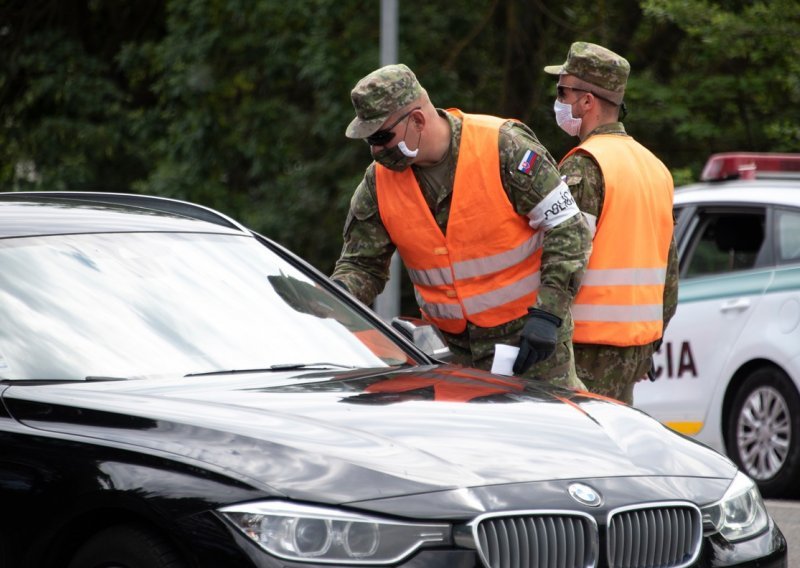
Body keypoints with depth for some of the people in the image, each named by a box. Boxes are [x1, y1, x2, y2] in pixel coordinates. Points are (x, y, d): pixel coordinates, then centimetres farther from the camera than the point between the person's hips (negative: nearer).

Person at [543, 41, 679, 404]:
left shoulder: (583, 167, -12)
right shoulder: (655, 166, 16)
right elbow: (670, 269, 19)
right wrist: (654, 338, 24)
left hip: (592, 343, -9)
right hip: (640, 337, 9)